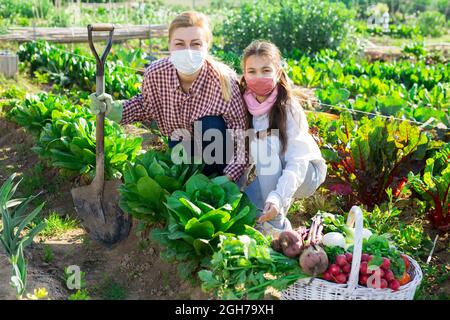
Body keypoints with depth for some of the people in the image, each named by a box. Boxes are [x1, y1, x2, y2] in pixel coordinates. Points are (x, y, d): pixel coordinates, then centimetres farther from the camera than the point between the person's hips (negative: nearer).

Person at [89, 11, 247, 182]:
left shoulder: (224, 79, -32)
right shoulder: (155, 73, -23)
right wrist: (113, 109, -16)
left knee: (211, 125, -31)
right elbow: (146, 105, 1)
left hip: (214, 141, -2)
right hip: (180, 141, 3)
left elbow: (240, 131, -26)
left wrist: (228, 177, -36)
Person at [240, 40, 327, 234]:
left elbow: (297, 161, -33)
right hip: (268, 176, 4)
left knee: (269, 152, -34)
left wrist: (277, 197, -46)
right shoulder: (242, 105, -11)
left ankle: (276, 226, -27)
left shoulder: (288, 108, -25)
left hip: (306, 171, -4)